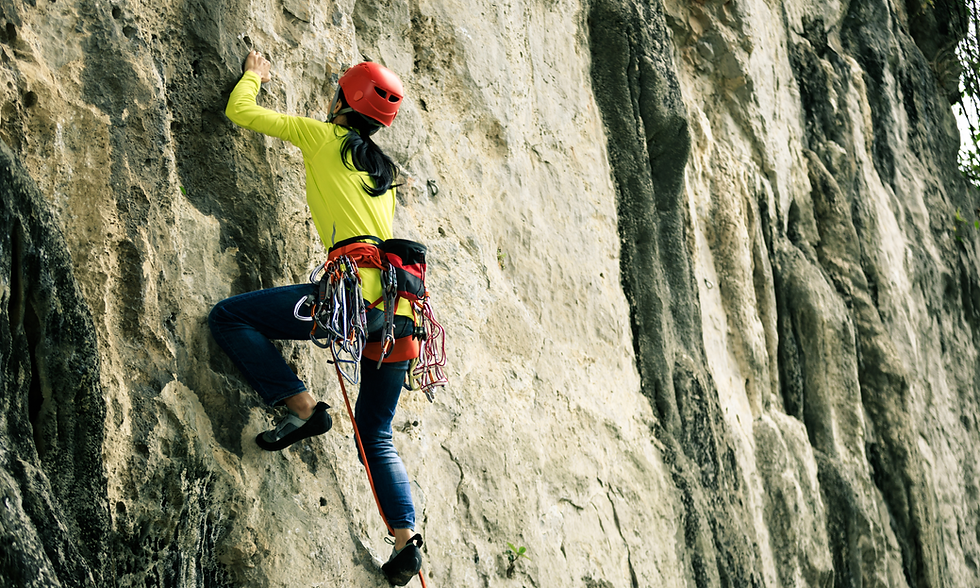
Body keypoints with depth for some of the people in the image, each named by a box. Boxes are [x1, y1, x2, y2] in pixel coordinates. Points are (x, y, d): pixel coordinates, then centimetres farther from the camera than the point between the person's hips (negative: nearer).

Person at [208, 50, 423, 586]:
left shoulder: (323, 136, 8)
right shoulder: (385, 170, 24)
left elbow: (240, 110, 16)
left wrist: (252, 75, 35)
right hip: (400, 310, 7)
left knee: (228, 316, 0)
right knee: (375, 434, 16)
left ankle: (302, 409, -8)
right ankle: (406, 538, 3)